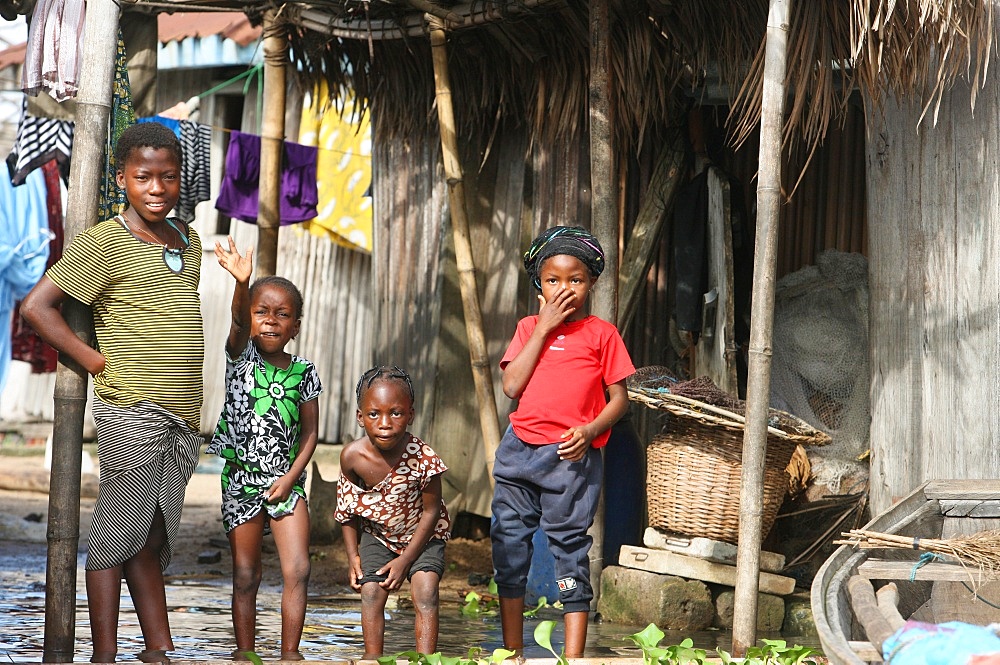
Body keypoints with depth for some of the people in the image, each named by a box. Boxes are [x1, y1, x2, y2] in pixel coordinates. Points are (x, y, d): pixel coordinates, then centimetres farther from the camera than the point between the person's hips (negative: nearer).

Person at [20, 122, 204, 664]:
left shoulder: (189, 241, 14)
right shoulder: (105, 242, -7)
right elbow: (36, 305, -11)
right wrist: (96, 361, -10)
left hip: (183, 417, 6)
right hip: (131, 411, -6)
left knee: (153, 537, 12)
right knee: (119, 533, -3)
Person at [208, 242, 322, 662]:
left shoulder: (303, 372, 1)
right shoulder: (241, 356, -4)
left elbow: (310, 431, 2)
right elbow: (239, 322, -26)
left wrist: (291, 476, -10)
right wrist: (241, 284, -47)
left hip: (285, 481, 1)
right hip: (241, 479, -1)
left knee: (297, 570, -7)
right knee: (245, 576, 6)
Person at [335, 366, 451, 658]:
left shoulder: (423, 458, -31)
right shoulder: (353, 456, -22)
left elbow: (431, 512, -17)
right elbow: (347, 510, -3)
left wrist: (405, 560, -15)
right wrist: (353, 557, -3)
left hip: (421, 536, -2)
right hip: (376, 535, 2)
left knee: (426, 592, -18)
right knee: (371, 593, -9)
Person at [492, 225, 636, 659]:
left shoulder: (601, 334, 3)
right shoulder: (529, 328, 11)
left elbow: (619, 398, 3)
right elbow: (512, 386, -3)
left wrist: (589, 431, -14)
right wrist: (543, 329, -3)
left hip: (571, 456, -4)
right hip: (520, 448, 4)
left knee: (570, 547, -4)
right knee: (509, 543, 7)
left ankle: (573, 657, -2)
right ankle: (512, 652, 19)